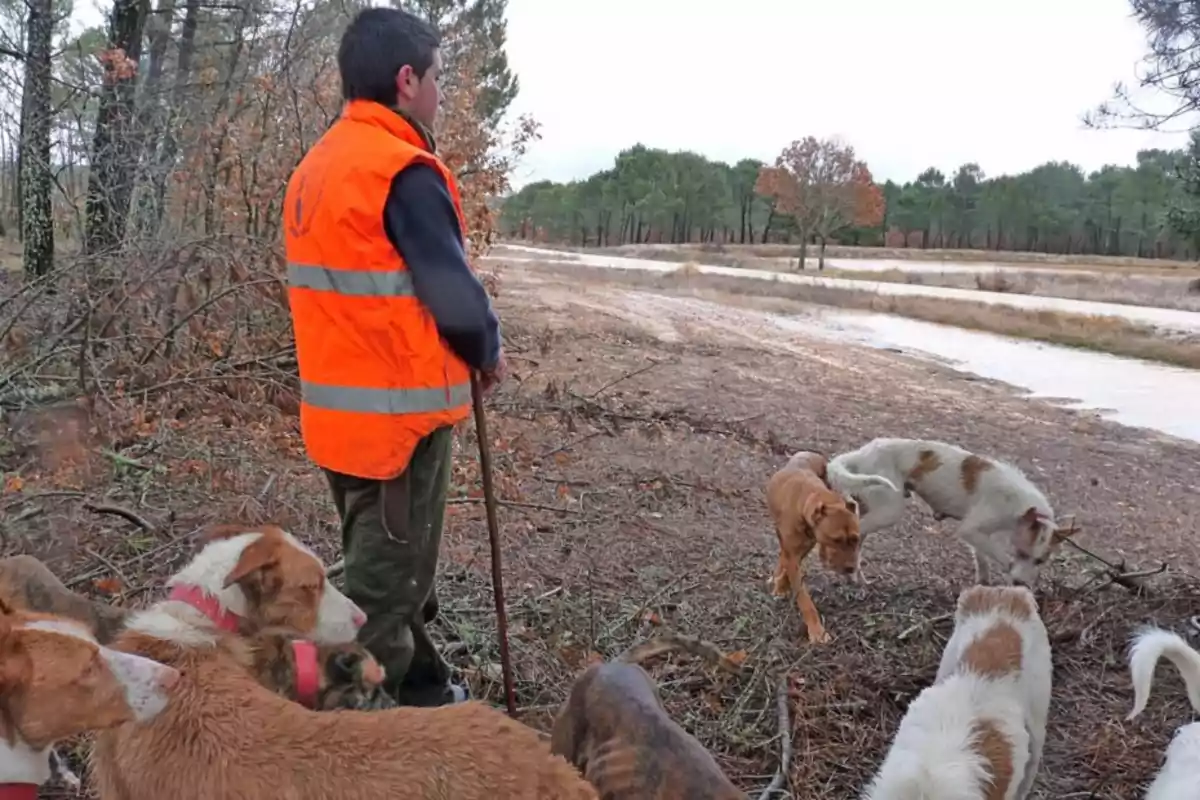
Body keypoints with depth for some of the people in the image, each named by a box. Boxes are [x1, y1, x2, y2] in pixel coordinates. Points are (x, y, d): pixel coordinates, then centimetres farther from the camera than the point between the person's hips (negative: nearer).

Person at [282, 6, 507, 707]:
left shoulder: (316, 167, 11)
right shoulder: (404, 173, -18)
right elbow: (455, 298, -21)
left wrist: (469, 344, 14)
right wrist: (489, 351, -1)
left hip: (339, 406, 9)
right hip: (399, 411, -9)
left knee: (386, 568, 21)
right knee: (386, 584, 3)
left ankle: (423, 689, 38)